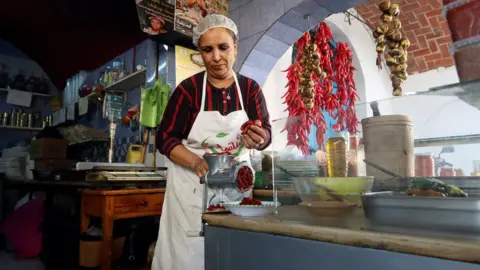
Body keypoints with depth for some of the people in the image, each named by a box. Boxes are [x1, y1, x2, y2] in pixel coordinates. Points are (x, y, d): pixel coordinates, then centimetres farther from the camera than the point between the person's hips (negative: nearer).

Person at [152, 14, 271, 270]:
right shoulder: (188, 88, -7)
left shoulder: (250, 88, 0)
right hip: (192, 185, -2)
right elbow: (164, 138, -7)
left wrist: (258, 139, -32)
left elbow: (266, 132, -7)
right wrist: (197, 163, -23)